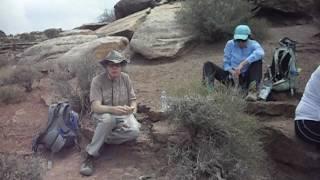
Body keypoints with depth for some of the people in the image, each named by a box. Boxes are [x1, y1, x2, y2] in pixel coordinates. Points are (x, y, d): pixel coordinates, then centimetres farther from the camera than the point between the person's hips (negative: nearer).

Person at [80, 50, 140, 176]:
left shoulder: (125, 78, -5)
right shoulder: (97, 81, -16)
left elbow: (132, 99, -1)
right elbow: (95, 107, -25)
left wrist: (132, 107, -26)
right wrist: (112, 109, -44)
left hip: (123, 115, 3)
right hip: (104, 114, -3)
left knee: (134, 132, -28)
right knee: (108, 119, -40)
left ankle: (103, 138, -8)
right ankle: (90, 156, -26)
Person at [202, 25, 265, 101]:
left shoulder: (253, 44, -7)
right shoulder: (230, 44, 0)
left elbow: (260, 53, -32)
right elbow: (226, 63, -1)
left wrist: (242, 64, -41)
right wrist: (232, 71, -23)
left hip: (247, 78, -2)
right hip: (232, 77, 2)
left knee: (257, 61, -28)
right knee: (208, 65, -12)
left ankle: (252, 91, -43)